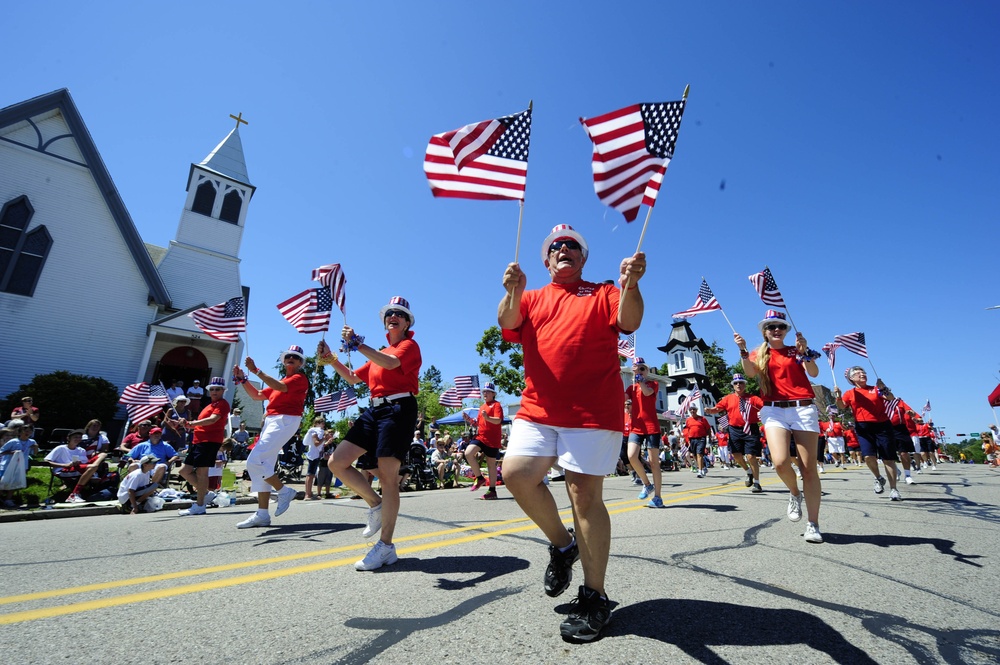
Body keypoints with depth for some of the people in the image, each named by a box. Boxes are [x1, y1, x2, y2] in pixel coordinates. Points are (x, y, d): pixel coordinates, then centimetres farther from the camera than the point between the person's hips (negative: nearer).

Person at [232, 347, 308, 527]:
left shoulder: (300, 378, -2)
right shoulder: (279, 382, 25)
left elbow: (280, 387, -20)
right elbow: (257, 395, 24)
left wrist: (256, 370, -20)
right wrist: (242, 379, 13)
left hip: (284, 421, -9)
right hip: (271, 421, 9)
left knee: (254, 462, -16)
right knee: (262, 465, 6)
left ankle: (284, 491, 0)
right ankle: (262, 514, 10)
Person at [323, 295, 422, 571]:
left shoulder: (409, 346, 2)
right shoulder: (380, 354, 25)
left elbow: (391, 363, -20)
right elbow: (353, 378, 26)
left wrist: (357, 343, -23)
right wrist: (331, 358, 14)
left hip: (398, 409, -8)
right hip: (375, 409, 8)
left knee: (387, 475, -7)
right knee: (337, 462, 0)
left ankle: (386, 546, 3)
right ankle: (376, 505, 17)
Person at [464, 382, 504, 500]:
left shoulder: (496, 405, -4)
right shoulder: (482, 406, 19)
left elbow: (498, 420, -20)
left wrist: (487, 417, -38)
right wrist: (470, 420, 7)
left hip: (492, 440, -6)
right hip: (480, 436, 6)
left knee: (491, 464, 3)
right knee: (468, 453, -17)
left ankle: (492, 490, 15)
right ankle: (479, 477, 0)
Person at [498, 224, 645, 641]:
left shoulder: (603, 294, 11)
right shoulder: (531, 298, 18)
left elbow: (629, 321, -7)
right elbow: (508, 324, -1)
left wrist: (630, 285, -28)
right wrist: (513, 293, -23)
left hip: (594, 411, -3)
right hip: (538, 408, 3)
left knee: (584, 494, -3)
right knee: (516, 473, -11)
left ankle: (594, 598, 14)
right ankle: (562, 544, 17)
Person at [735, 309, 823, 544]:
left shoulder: (796, 351, 13)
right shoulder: (759, 354, 14)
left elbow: (814, 373, -3)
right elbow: (750, 373, -7)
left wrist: (805, 351, -16)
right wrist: (743, 350, -19)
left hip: (803, 409, 0)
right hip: (774, 410, 0)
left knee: (809, 467, -1)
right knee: (780, 462, -18)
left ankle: (813, 525, 8)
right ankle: (794, 493, 16)